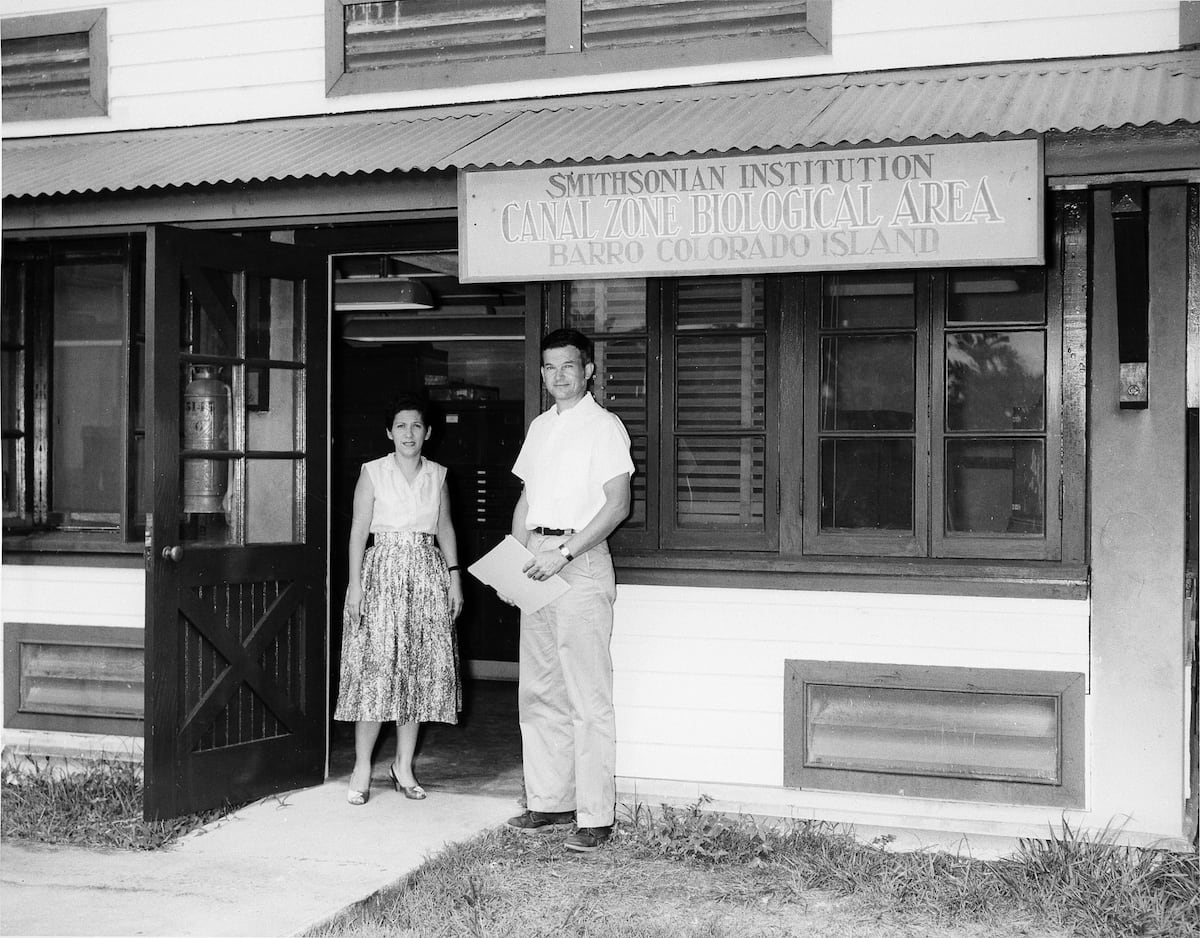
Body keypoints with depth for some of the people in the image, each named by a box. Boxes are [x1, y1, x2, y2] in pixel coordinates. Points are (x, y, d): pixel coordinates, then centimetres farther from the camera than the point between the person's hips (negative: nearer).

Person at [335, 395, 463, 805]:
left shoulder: (437, 475, 11)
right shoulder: (373, 473, 0)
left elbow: (445, 528, 14)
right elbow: (359, 530, -2)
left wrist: (454, 575, 6)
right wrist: (355, 583, -8)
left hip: (428, 573, 4)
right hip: (383, 571, -4)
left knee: (422, 670, 3)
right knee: (376, 667, -7)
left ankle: (403, 766, 14)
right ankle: (362, 767, 2)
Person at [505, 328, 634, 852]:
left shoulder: (603, 427, -4)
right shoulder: (539, 427, 18)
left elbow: (617, 504, -12)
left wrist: (564, 553, -18)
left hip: (581, 562, -7)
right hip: (538, 564, 7)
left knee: (588, 697, -7)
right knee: (538, 691, 9)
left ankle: (595, 817, -4)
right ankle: (550, 802, 18)